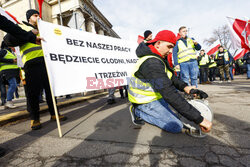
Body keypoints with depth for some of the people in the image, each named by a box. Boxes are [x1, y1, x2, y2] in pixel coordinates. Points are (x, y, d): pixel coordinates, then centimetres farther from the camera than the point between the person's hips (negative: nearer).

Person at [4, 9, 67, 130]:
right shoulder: (22, 28, 16)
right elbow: (8, 39, -1)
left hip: (47, 63, 5)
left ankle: (54, 114, 13)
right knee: (33, 92, -4)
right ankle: (34, 118, 7)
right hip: (32, 64, -4)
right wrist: (29, 34, -5)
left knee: (51, 89, 3)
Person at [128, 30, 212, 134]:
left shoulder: (159, 58, 5)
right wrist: (199, 119, -33)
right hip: (146, 101, -10)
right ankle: (139, 112, -3)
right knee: (177, 127, -13)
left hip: (155, 93, 10)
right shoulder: (151, 63, -30)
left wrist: (184, 87, -16)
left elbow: (171, 77, 6)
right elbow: (169, 94, -36)